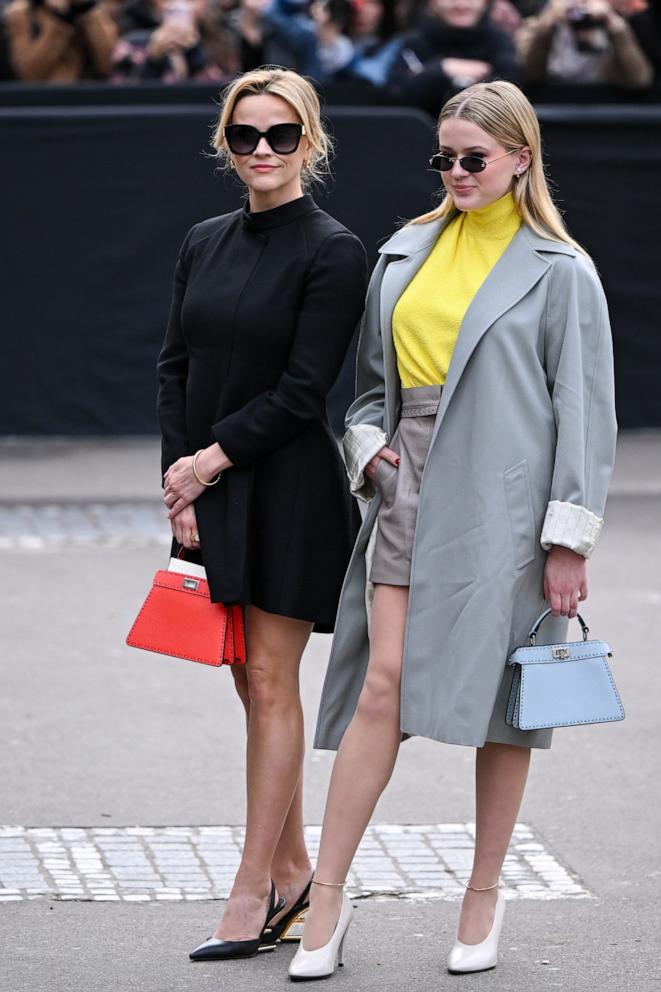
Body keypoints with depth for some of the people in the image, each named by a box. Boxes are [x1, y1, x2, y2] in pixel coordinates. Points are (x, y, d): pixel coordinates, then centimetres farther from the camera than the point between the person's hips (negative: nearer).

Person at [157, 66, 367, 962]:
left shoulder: (333, 253, -9)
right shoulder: (205, 244, 10)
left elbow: (302, 390, -14)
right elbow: (176, 366, 9)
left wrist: (209, 461, -14)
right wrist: (180, 483, -2)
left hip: (288, 492, -6)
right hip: (209, 492, 6)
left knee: (271, 686, -3)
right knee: (251, 683, 11)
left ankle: (254, 890, 1)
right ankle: (291, 869, 21)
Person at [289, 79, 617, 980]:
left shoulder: (559, 272, -2)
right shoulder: (407, 253, 12)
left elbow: (584, 410, -4)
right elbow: (373, 377, 23)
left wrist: (568, 541, -8)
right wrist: (368, 444, 3)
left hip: (501, 501, -3)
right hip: (411, 491, 3)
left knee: (502, 698, 4)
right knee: (383, 686, -4)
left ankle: (484, 896, 16)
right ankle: (327, 898, -2)